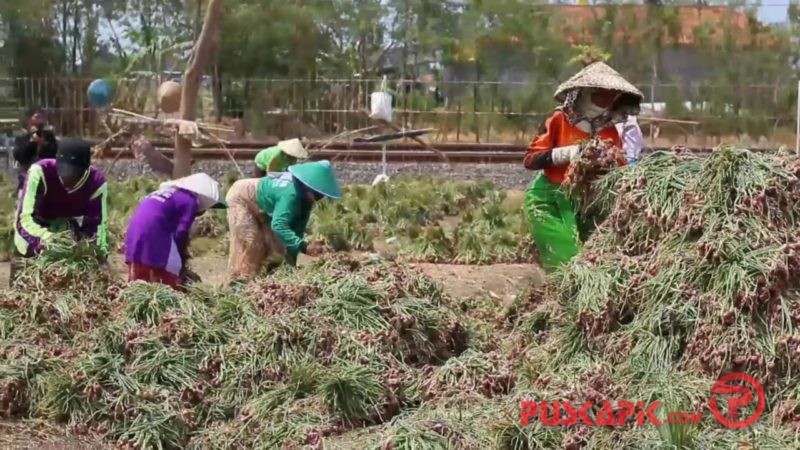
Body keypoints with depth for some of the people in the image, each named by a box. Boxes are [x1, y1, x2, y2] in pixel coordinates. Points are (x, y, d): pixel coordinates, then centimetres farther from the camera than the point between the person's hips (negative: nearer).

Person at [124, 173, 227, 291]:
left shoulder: (168, 190, 26)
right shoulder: (190, 201, 0)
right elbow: (181, 234, -5)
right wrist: (182, 267, 4)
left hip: (134, 231, 9)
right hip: (155, 233, -9)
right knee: (170, 286, -3)